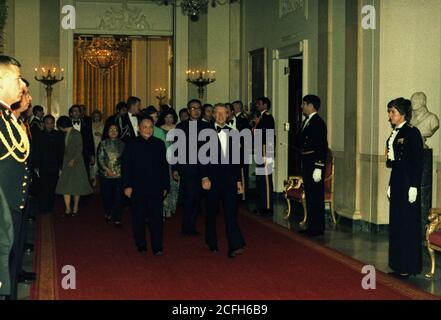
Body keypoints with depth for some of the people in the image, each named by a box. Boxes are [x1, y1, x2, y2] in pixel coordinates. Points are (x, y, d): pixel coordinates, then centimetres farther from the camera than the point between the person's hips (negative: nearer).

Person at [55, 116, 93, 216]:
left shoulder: (76, 134, -8)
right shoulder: (66, 134, 10)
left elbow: (79, 149, -12)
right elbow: (66, 149, 12)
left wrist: (73, 160, -20)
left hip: (76, 163, -6)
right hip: (66, 163, 6)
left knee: (76, 186, 2)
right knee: (64, 186, -2)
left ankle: (75, 208, 12)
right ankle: (68, 209, 0)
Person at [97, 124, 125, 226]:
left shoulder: (122, 144, 6)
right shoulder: (103, 143, 5)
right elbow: (100, 158, 1)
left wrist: (122, 168, -5)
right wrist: (107, 169, -9)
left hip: (119, 174, 0)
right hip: (106, 174, 0)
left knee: (118, 196, -4)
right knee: (106, 195, 6)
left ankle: (116, 218, 3)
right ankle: (108, 213, 30)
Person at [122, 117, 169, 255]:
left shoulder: (159, 144, 7)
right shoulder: (132, 145, 3)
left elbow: (164, 166, 9)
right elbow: (126, 167, 1)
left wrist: (165, 186, 6)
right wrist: (127, 185, -5)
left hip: (156, 188, 0)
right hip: (137, 188, 0)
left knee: (156, 218, -3)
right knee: (138, 218, 8)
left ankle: (157, 247, 1)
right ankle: (141, 245, 20)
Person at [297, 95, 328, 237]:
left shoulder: (318, 123, -14)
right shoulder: (306, 121, 15)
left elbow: (322, 147, -19)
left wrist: (318, 168, -21)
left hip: (315, 163, -9)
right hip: (306, 162, 10)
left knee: (316, 196, -3)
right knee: (309, 195, 14)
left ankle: (318, 228, 5)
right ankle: (311, 226, 22)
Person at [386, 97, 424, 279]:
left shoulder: (412, 133, -11)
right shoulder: (394, 134, 13)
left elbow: (418, 162, -15)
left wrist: (414, 187, -19)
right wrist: (391, 186, 16)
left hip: (408, 183, -9)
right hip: (396, 182, 9)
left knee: (408, 224, -2)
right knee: (396, 224, 11)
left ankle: (408, 267, 6)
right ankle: (398, 265, 20)